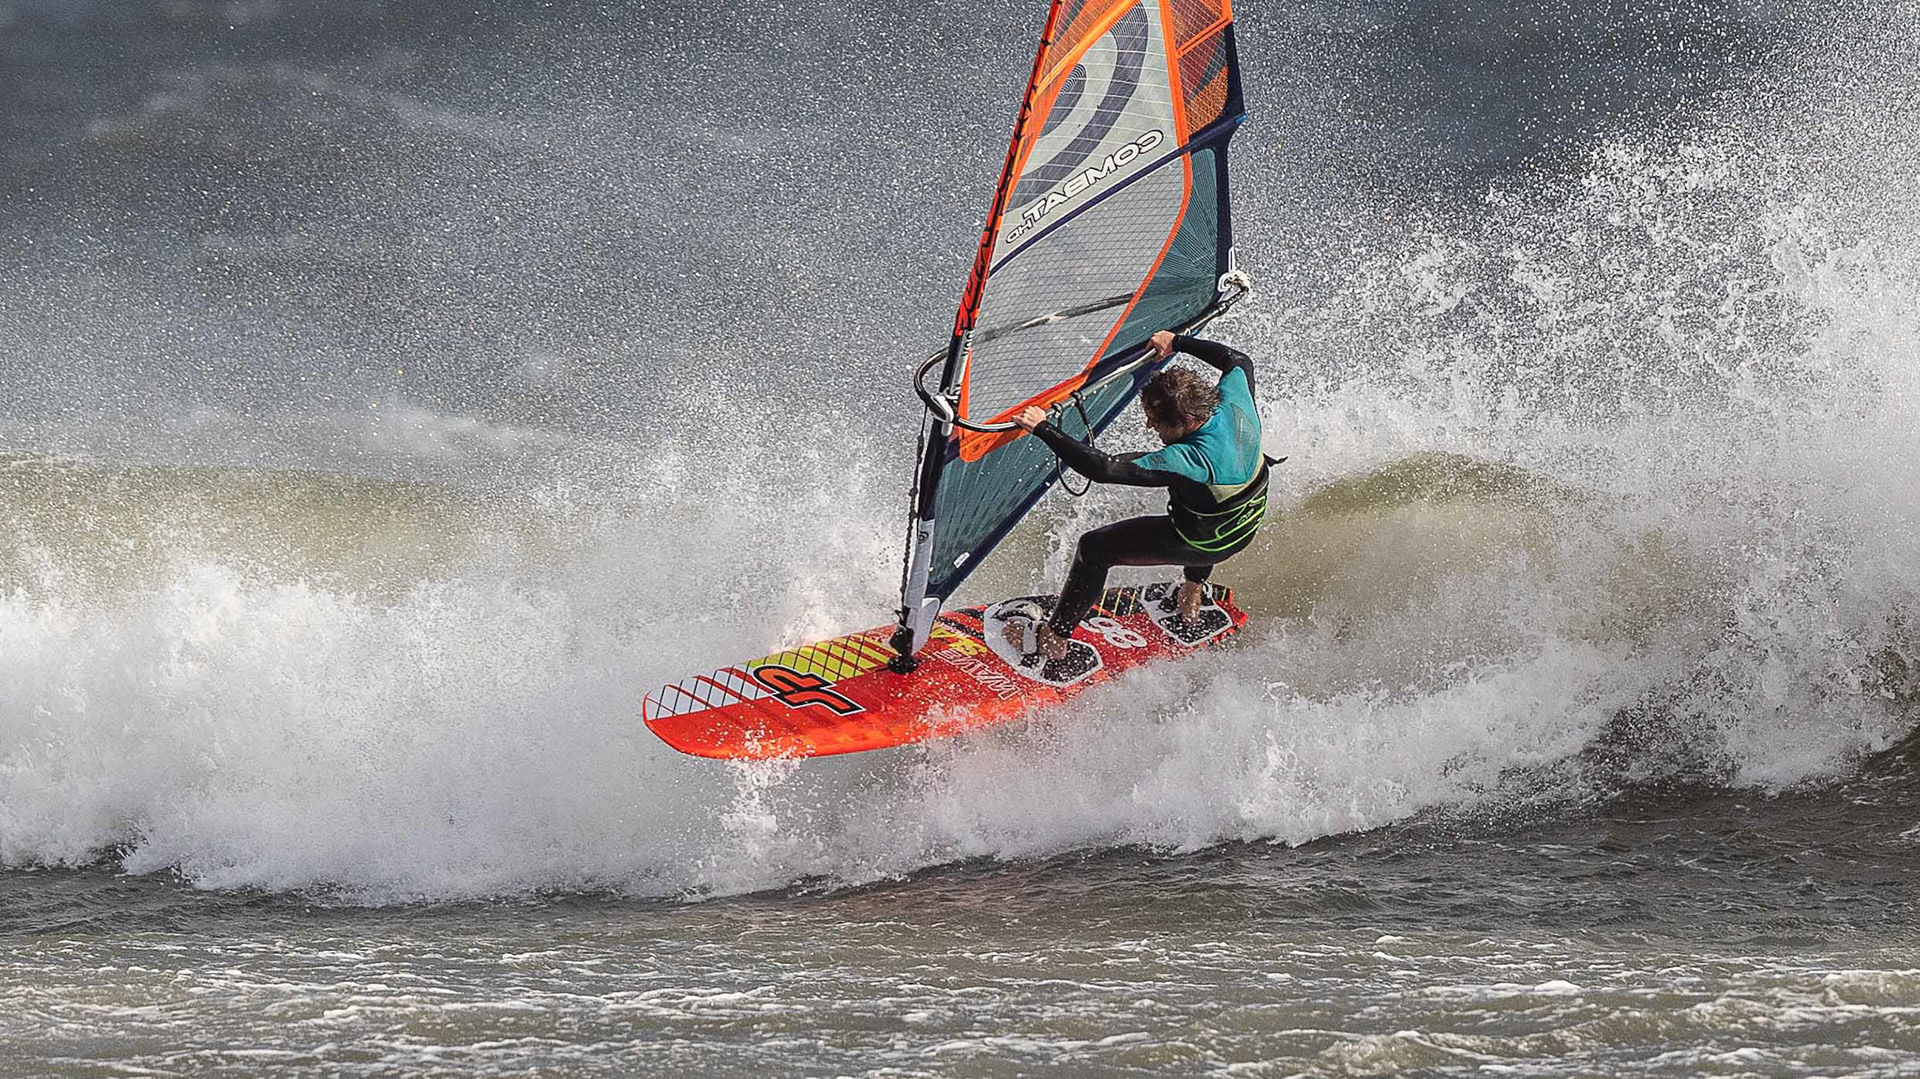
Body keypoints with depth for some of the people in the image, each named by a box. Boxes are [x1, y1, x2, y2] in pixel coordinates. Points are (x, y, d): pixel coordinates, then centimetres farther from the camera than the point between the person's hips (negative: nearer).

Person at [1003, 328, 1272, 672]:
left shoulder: (1186, 461, -42)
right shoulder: (1235, 403, -24)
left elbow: (1103, 469, -44)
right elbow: (1239, 361, 2)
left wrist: (1043, 428, -41)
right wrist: (1177, 342, 5)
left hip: (1202, 545, -7)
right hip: (1247, 528, 7)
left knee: (1094, 548, 1)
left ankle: (1053, 640, 14)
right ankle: (1193, 595, 47)